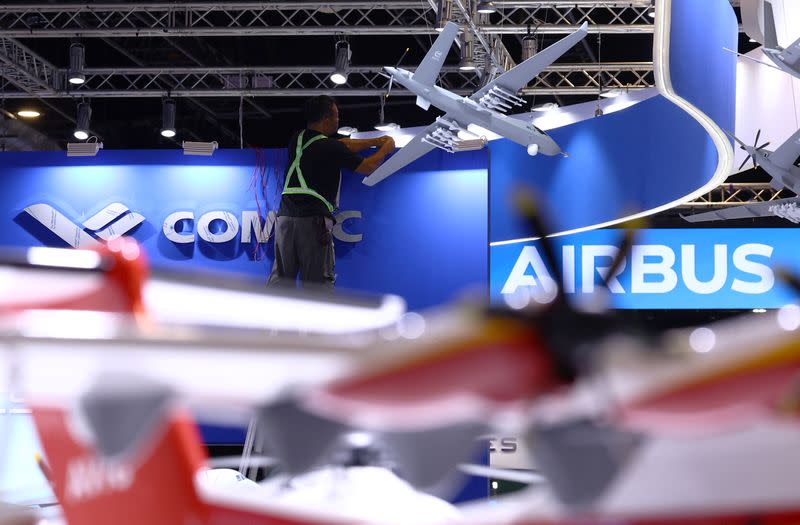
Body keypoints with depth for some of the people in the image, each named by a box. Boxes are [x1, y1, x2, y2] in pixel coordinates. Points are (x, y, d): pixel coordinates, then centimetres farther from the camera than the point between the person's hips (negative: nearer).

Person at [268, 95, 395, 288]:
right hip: (313, 220, -6)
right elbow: (368, 167, 5)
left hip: (285, 215, 6)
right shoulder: (330, 148, -5)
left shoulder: (296, 140, 14)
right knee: (318, 283, -1)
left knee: (280, 280, 7)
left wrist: (375, 141, 30)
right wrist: (385, 148, 24)